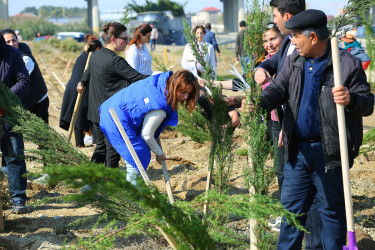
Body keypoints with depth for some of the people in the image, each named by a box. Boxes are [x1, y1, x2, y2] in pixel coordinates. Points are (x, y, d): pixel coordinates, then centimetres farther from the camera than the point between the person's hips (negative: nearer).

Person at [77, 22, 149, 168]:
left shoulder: (95, 56, 8)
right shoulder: (115, 61, -20)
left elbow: (88, 73, 28)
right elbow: (137, 78, -23)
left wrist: (82, 84, 49)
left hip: (96, 111, 9)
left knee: (101, 146, 19)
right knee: (113, 148, 3)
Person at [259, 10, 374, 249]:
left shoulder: (348, 65, -9)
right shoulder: (293, 62, 8)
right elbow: (278, 89, 0)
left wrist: (351, 99, -30)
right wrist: (259, 102, -22)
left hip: (329, 152, -5)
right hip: (297, 149, 5)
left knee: (331, 209, 7)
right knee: (292, 207, 13)